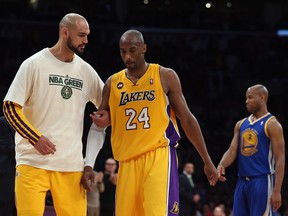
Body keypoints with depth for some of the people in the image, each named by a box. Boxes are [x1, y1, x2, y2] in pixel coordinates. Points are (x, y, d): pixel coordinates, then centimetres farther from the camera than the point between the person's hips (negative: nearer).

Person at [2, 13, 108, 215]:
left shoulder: (86, 71, 12)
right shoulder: (35, 64, -1)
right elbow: (10, 107, -5)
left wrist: (105, 117, 3)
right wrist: (35, 138, -15)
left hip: (72, 164, 4)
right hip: (33, 160, -4)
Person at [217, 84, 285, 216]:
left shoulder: (272, 124, -6)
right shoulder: (241, 125, 16)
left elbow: (280, 159, -11)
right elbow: (232, 151, 11)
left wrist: (277, 191, -19)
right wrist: (221, 165, -12)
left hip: (262, 181, -7)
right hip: (242, 181, 7)